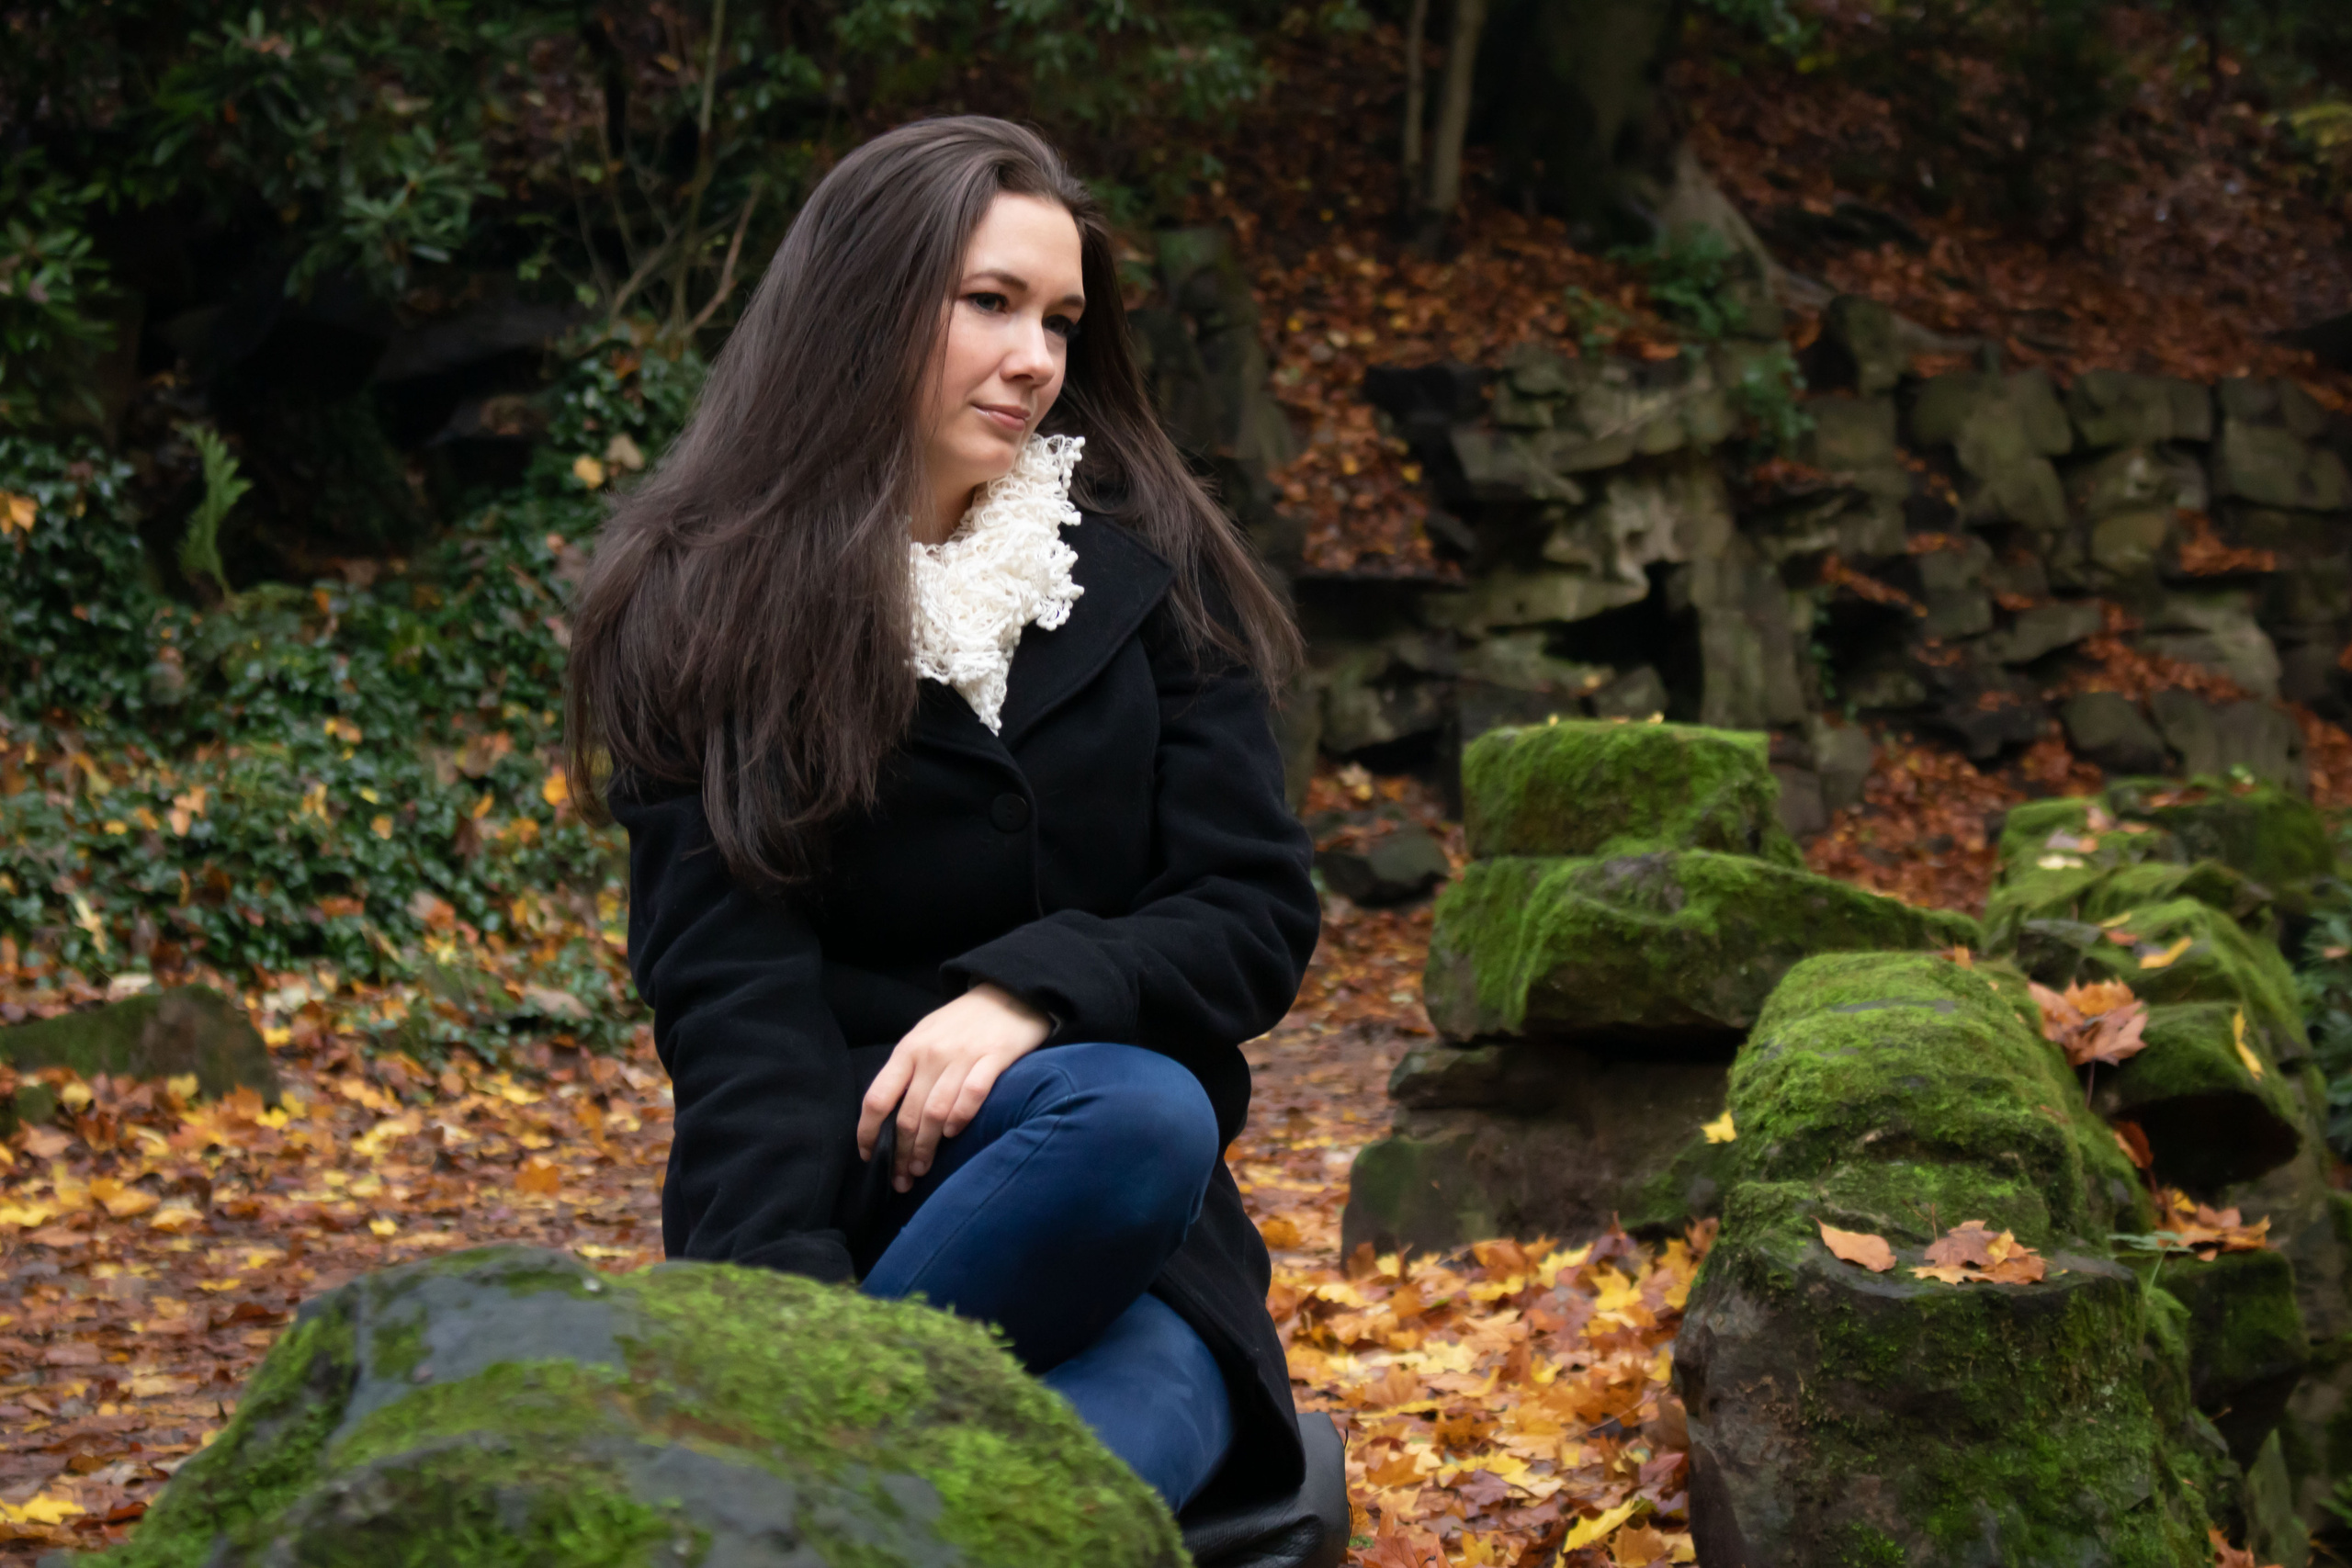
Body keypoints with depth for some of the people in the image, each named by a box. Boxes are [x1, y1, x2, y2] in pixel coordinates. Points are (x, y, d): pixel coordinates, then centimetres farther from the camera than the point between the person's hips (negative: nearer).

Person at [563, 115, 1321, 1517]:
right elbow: (732, 992, -10)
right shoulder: (710, 609, 2)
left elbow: (1260, 914, 3)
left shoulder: (1147, 569, 8)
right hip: (843, 1180, -1)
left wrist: (1035, 990, -18)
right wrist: (781, 1285, -27)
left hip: (1129, 1232, 1)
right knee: (1134, 1110, -35)